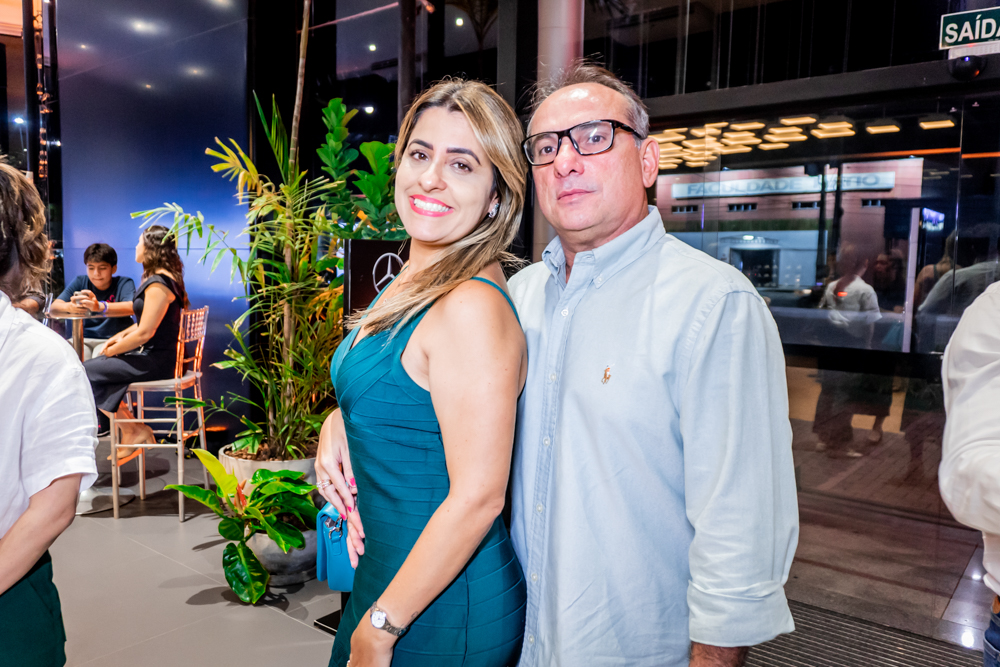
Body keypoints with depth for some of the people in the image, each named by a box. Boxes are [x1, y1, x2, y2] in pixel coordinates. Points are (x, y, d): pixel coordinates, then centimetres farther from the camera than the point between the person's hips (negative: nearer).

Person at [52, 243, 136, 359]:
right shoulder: (80, 282, 10)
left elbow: (132, 308, -23)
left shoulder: (124, 283, -2)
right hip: (84, 339, 3)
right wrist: (70, 307, -28)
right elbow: (55, 306, -1)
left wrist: (99, 306, -42)